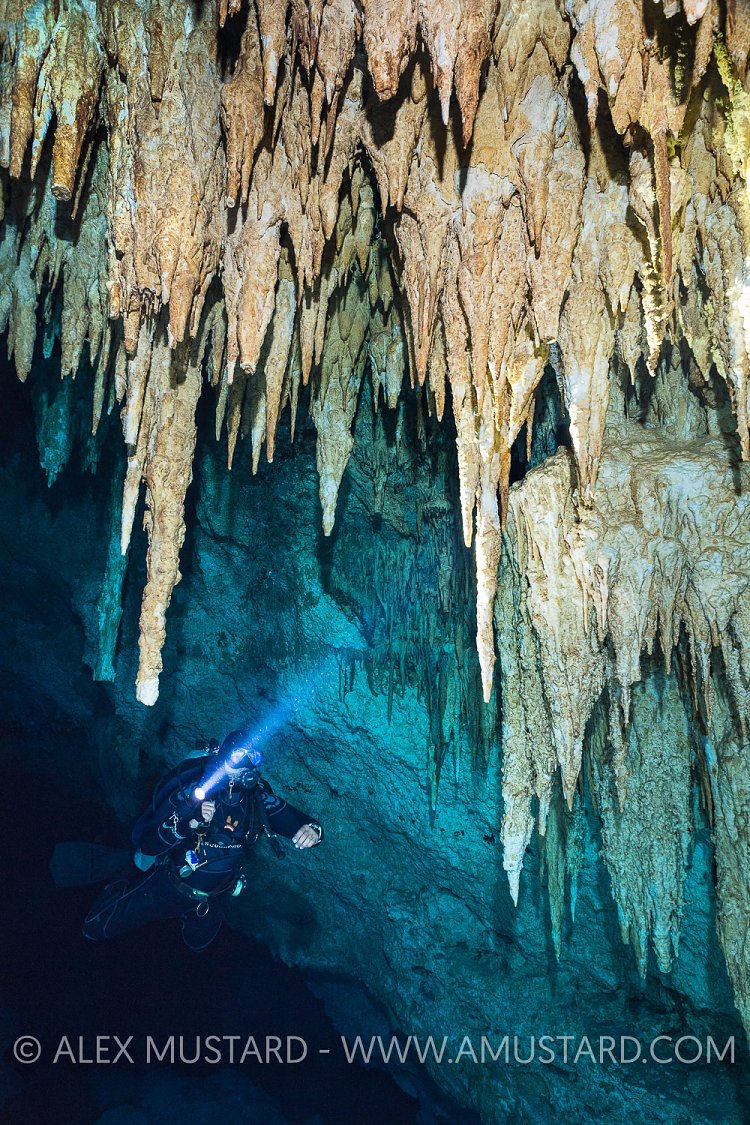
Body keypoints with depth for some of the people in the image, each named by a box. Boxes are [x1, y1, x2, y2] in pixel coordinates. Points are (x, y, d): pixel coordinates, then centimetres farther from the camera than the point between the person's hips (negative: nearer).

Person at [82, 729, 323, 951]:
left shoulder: (259, 798, -19)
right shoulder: (193, 791, -28)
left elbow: (295, 820, -22)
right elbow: (147, 844, -32)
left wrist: (311, 829, -45)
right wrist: (190, 823, -47)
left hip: (211, 899, 3)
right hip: (167, 886, -3)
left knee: (198, 944, 30)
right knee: (96, 929, 7)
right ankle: (120, 892, 37)